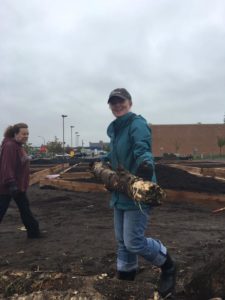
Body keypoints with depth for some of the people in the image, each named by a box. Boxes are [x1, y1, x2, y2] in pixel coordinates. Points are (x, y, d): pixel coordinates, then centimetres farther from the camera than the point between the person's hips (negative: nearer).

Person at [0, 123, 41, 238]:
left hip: (19, 185, 10)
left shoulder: (19, 146, 11)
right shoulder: (9, 146, -20)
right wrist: (11, 183, -30)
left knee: (25, 208, 15)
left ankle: (33, 232, 26)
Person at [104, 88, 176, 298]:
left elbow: (142, 149, -31)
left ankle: (168, 267, 20)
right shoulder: (115, 129, 14)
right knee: (122, 240, 17)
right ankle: (125, 275, 36)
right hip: (120, 192, 9)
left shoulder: (137, 124, -13)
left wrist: (145, 165, -49)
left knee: (133, 241, -7)